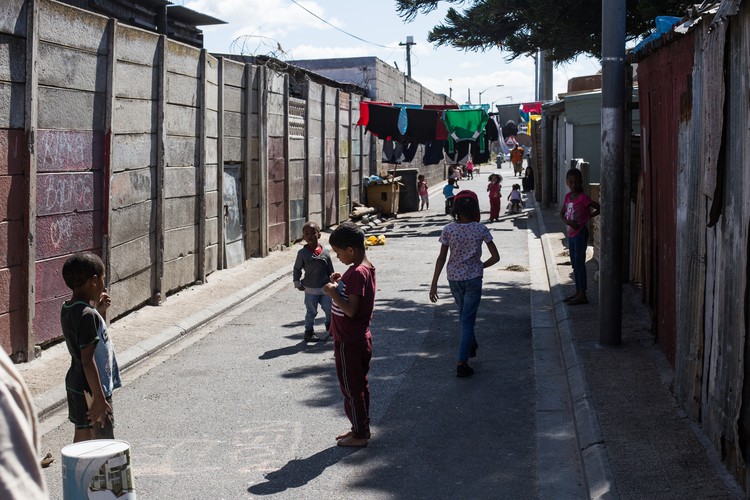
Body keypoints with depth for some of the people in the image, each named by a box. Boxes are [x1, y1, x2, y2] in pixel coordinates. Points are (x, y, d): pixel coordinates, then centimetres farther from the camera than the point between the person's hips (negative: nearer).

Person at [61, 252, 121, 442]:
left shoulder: (68, 309, 4)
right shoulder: (88, 315, -23)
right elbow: (88, 361, -25)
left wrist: (100, 310, 7)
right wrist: (100, 398, -22)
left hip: (75, 384, 9)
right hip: (91, 389, -9)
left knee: (82, 435, 17)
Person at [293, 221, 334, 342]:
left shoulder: (324, 252, -2)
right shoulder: (302, 253, -6)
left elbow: (330, 270, 6)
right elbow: (297, 269, 2)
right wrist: (297, 282, -5)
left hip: (325, 288, 2)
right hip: (310, 289, -2)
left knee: (329, 309, 1)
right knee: (311, 312, 7)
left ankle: (330, 326, 26)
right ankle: (309, 332, 21)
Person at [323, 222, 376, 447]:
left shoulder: (357, 273, -23)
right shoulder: (366, 268, 8)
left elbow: (350, 310, -26)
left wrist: (333, 293, -18)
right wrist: (339, 285, 4)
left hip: (349, 342, -10)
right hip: (360, 338, 10)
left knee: (351, 387, 1)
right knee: (359, 385, 18)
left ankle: (359, 434, 11)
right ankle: (361, 428, 28)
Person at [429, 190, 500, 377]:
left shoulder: (448, 230, -8)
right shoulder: (481, 229, -10)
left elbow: (441, 258, -7)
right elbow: (495, 257, -8)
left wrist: (434, 284, -3)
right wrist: (480, 266, 9)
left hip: (454, 278, 2)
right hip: (473, 278, -2)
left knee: (463, 314, 26)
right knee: (467, 320, 1)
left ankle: (470, 344, 47)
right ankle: (462, 362, -5)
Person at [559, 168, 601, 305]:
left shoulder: (583, 198, -14)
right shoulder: (568, 197, 8)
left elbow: (599, 208, -16)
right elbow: (562, 214, 8)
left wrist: (587, 217, -12)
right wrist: (568, 222, -11)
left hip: (580, 233, -8)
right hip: (571, 234, 8)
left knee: (579, 263, -6)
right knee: (574, 264, 14)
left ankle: (582, 295, -2)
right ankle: (578, 292, 23)